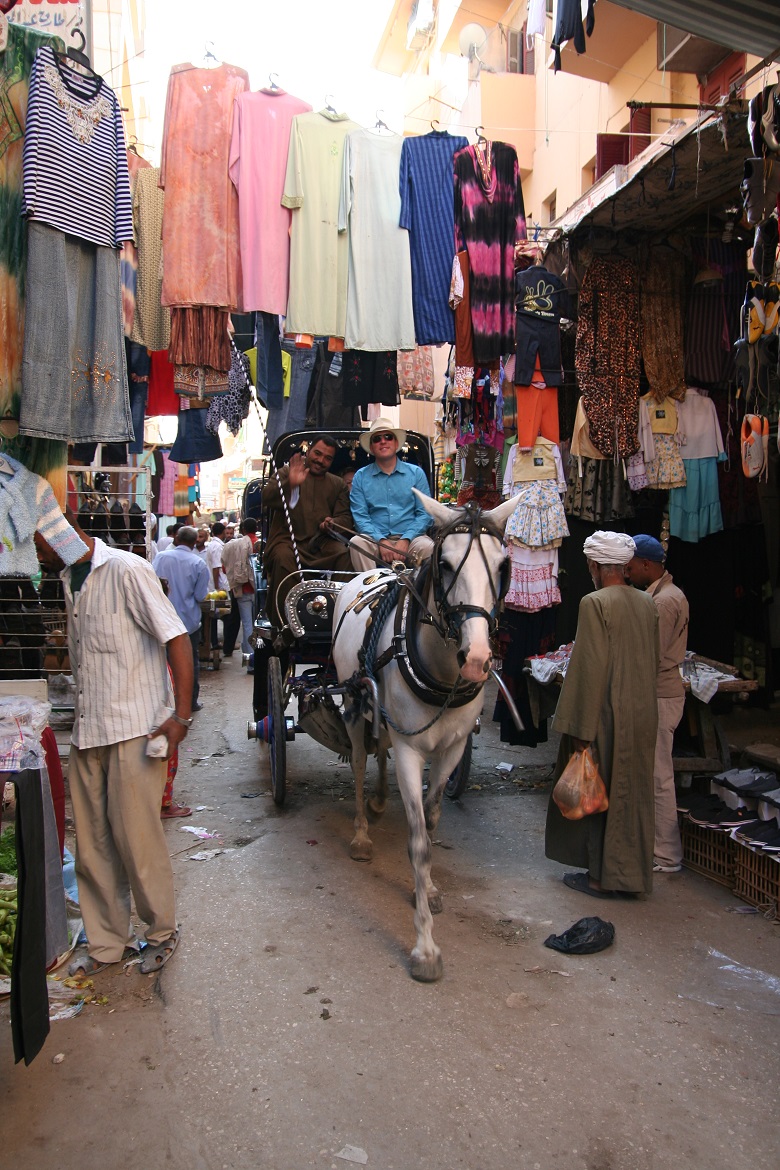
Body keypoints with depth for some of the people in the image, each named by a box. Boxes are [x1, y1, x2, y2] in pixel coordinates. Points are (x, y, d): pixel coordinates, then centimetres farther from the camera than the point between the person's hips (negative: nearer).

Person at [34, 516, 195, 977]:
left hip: (134, 731, -7)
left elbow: (177, 639, -16)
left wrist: (182, 715, -20)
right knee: (92, 843, 12)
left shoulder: (126, 570, -12)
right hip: (88, 731, 8)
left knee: (137, 837, 2)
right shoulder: (72, 579, 13)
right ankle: (107, 942, 27)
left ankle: (163, 931, 23)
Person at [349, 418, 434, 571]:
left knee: (427, 546, -31)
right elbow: (360, 516, 3)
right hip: (375, 539, 0)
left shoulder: (416, 473, 11)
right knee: (356, 543, -30)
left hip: (410, 537, 0)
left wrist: (405, 540, -13)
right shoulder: (360, 476, 12)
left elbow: (425, 513, 4)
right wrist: (381, 541, -14)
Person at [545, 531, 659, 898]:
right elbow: (652, 663, 12)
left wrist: (581, 729, -14)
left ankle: (602, 876, 16)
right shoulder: (648, 603, 5)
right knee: (633, 794, 15)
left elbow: (590, 670, -18)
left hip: (609, 717, -7)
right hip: (643, 716, 7)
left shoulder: (595, 603, -16)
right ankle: (632, 873, 26)